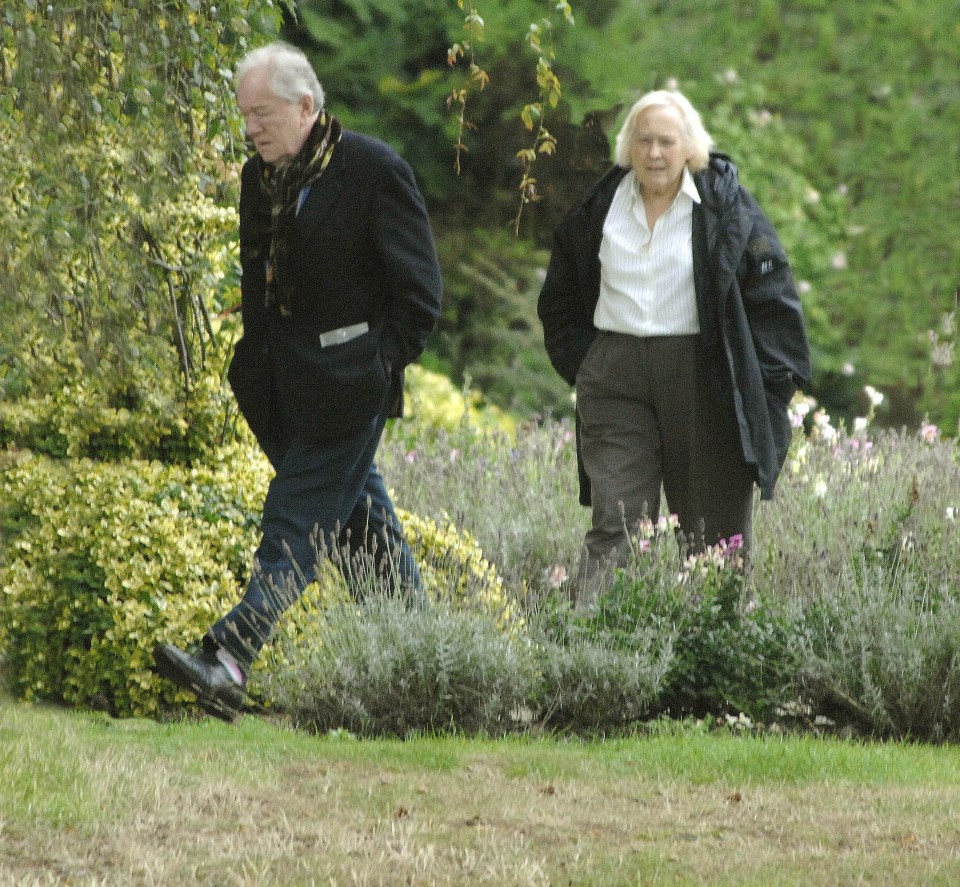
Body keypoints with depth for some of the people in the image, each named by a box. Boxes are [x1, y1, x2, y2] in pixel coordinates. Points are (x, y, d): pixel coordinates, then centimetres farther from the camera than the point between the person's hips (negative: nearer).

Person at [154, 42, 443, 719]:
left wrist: (384, 364, -11)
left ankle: (229, 665, -22)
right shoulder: (260, 176, 12)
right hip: (284, 385, 8)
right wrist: (256, 364, 12)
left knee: (297, 521, -12)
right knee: (358, 519, 12)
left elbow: (420, 288, -8)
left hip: (346, 383, -8)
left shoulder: (374, 170, -10)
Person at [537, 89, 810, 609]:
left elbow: (771, 296, 1)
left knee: (713, 526, 3)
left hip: (702, 380, -2)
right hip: (616, 379, 2)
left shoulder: (726, 206, 0)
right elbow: (560, 300, 22)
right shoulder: (601, 208, 9)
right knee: (614, 523, -8)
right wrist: (579, 361, 10)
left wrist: (768, 383, -6)